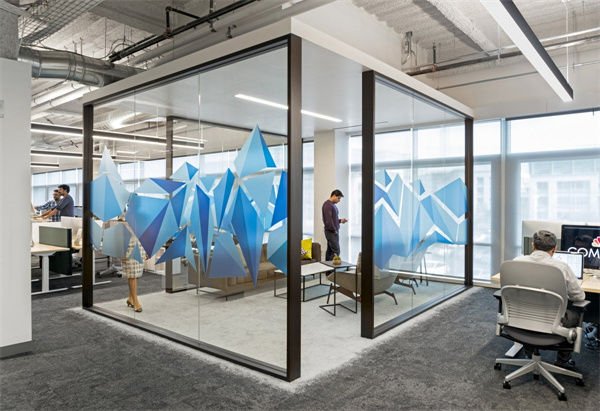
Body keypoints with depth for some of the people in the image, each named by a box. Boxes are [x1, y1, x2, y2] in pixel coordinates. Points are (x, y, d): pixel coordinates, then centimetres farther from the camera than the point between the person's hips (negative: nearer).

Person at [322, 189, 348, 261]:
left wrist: (340, 221, 8)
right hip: (331, 232, -10)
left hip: (335, 231, 10)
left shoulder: (333, 205, 18)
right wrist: (334, 230, -15)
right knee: (336, 251, -12)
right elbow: (328, 220, -20)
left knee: (330, 251, 10)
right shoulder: (327, 204, -14)